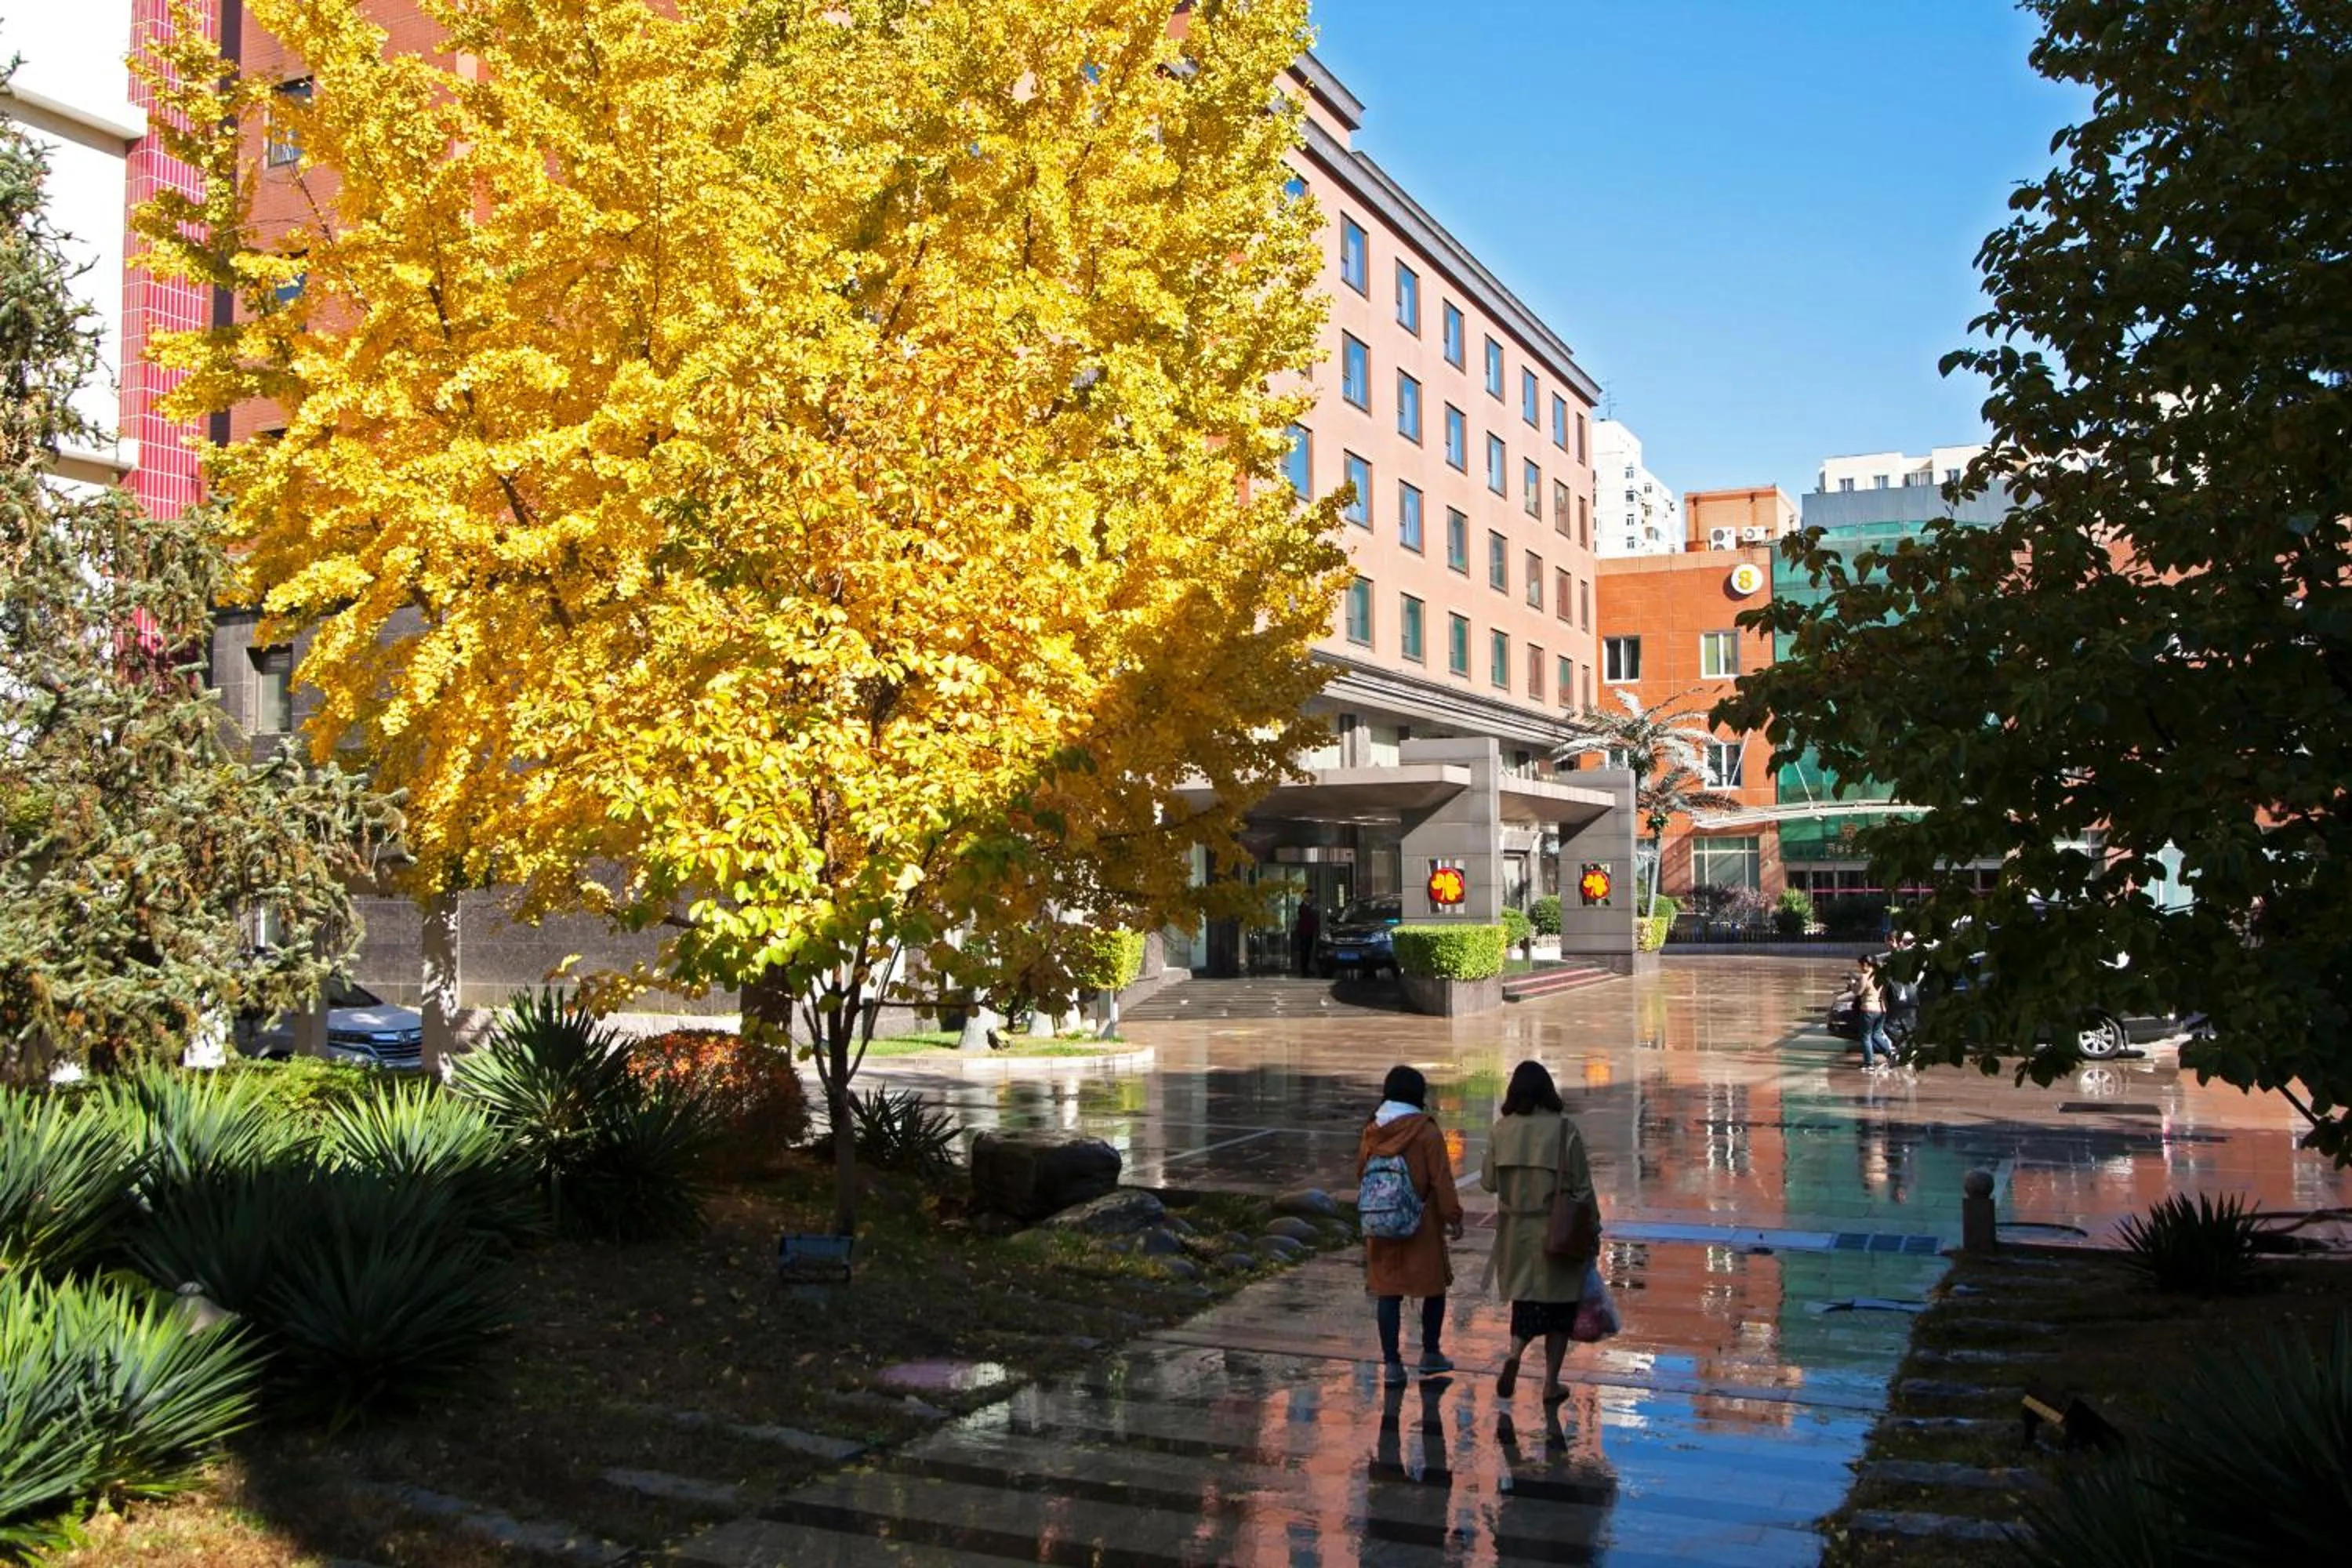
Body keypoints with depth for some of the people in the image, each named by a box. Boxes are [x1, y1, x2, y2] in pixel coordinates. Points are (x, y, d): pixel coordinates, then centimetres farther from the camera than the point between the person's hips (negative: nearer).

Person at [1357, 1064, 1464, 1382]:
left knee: (1388, 1292, 7)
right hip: (1422, 1225, -3)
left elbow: (1361, 1174, 11)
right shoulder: (1426, 1132, -12)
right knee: (1435, 1285, 15)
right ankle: (1430, 1353, 19)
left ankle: (1392, 1362, 7)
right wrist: (1453, 1216, -3)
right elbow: (1441, 1179, -11)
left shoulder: (1372, 1131, 1)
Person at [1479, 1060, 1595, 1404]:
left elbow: (1488, 1181, 2)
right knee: (1558, 1303, 12)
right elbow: (1581, 1186, -8)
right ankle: (1551, 1383, 16)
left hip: (1516, 1231, 2)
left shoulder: (1502, 1129, -5)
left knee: (1526, 1298, 15)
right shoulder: (1564, 1128, -12)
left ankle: (1514, 1353, -11)